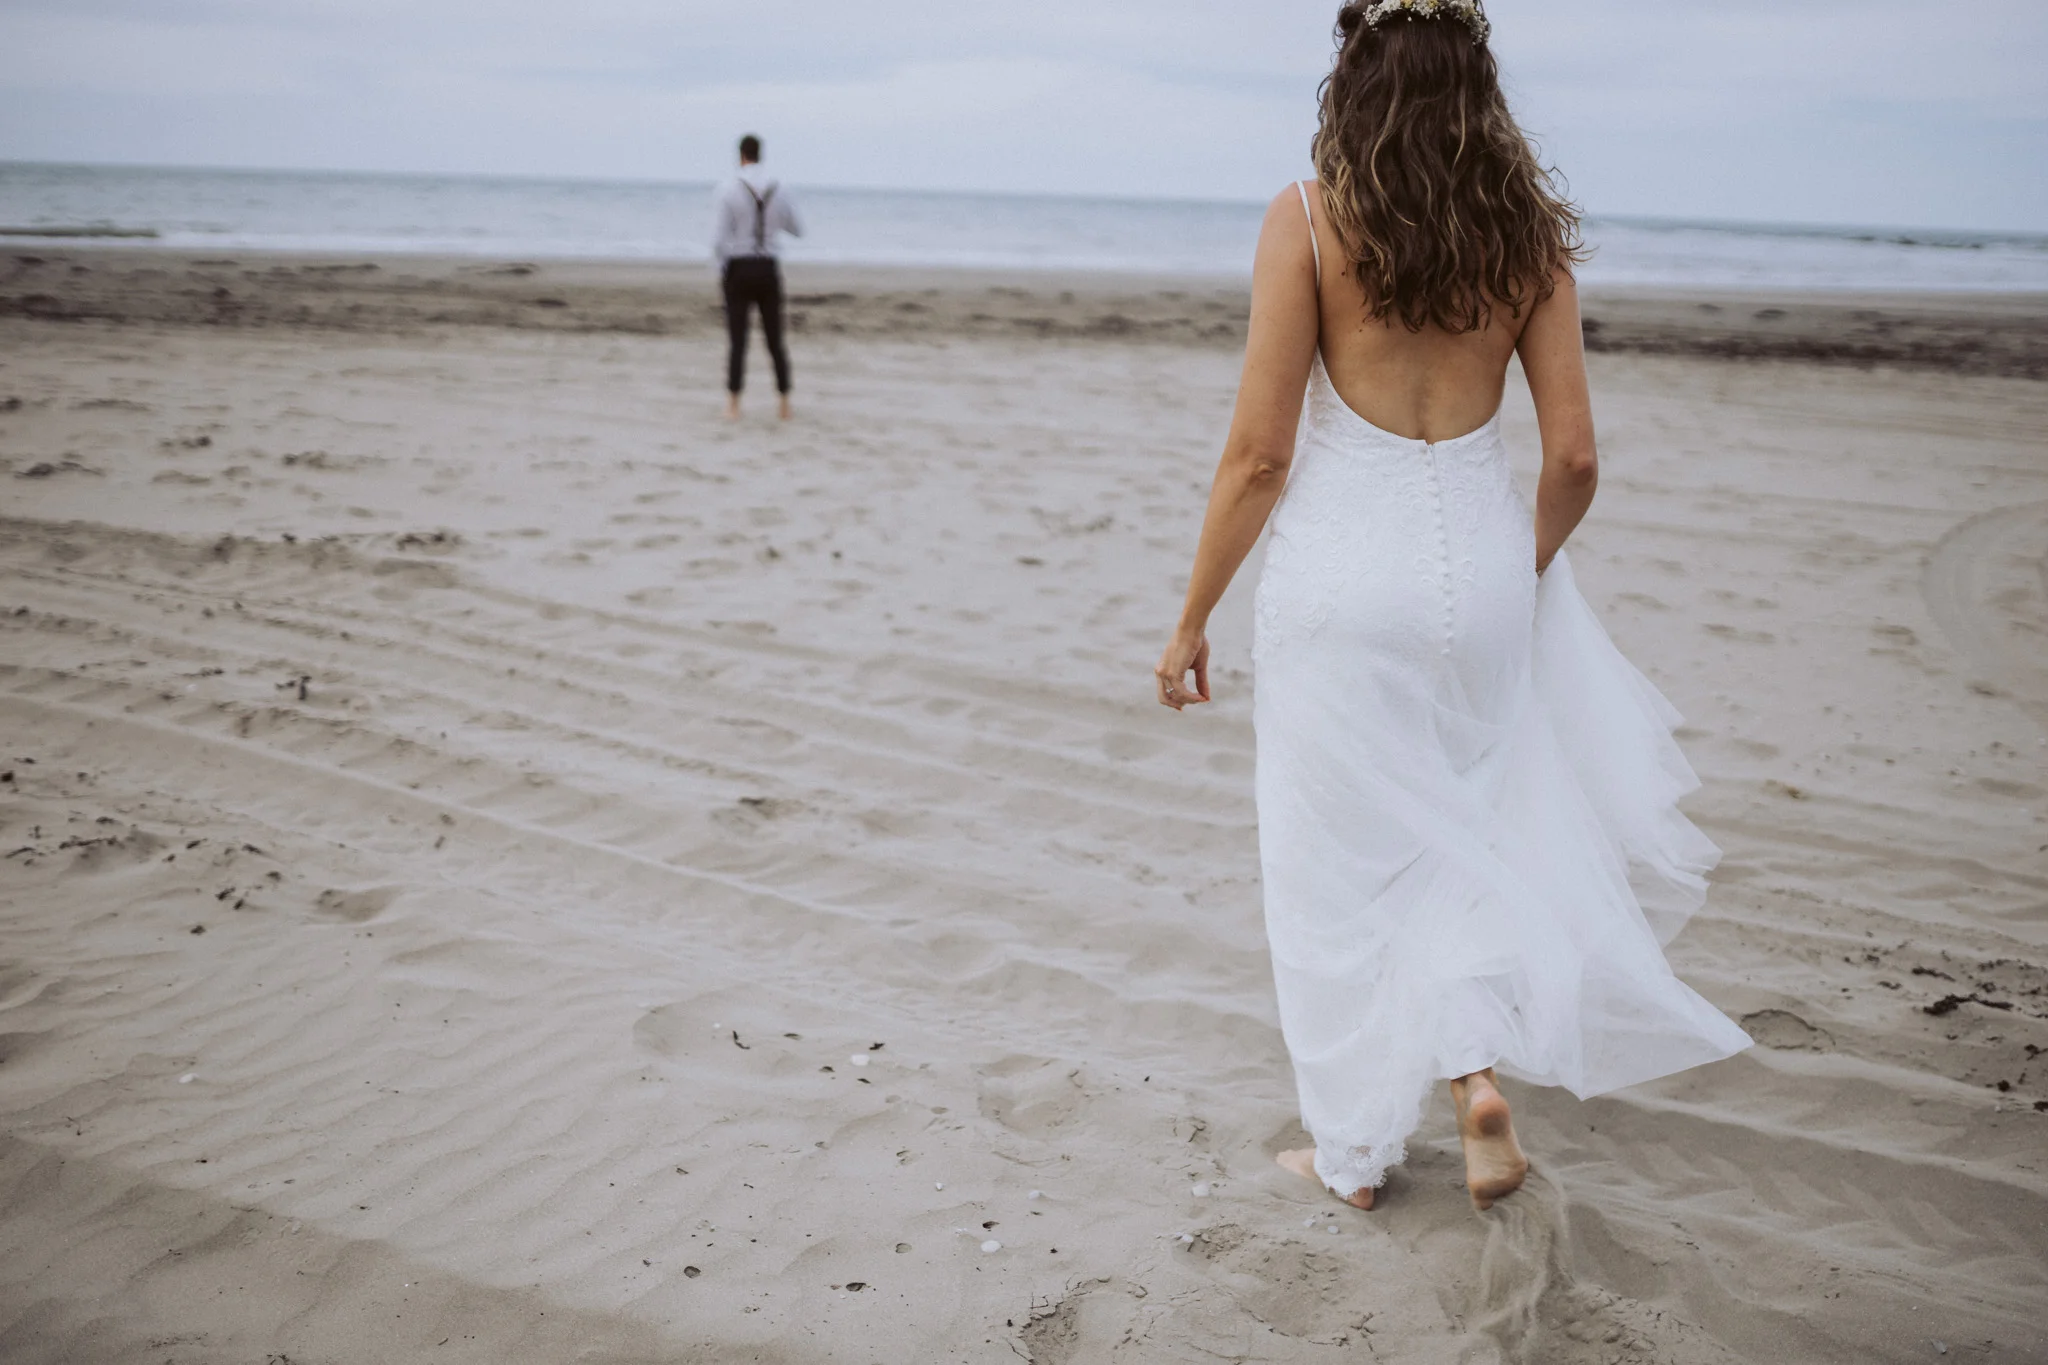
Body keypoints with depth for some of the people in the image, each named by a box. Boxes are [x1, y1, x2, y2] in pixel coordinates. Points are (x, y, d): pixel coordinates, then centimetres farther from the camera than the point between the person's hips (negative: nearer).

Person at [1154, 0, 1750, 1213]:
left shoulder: (1309, 219, -10)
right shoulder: (1530, 230, 1)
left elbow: (1260, 454, -11)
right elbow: (1574, 457, 1)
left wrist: (1194, 619, 0)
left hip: (1339, 571, -3)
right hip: (1479, 565, 4)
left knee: (1341, 859, 11)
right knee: (1468, 823, 25)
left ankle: (1356, 1148, 25)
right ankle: (1483, 1064, 13)